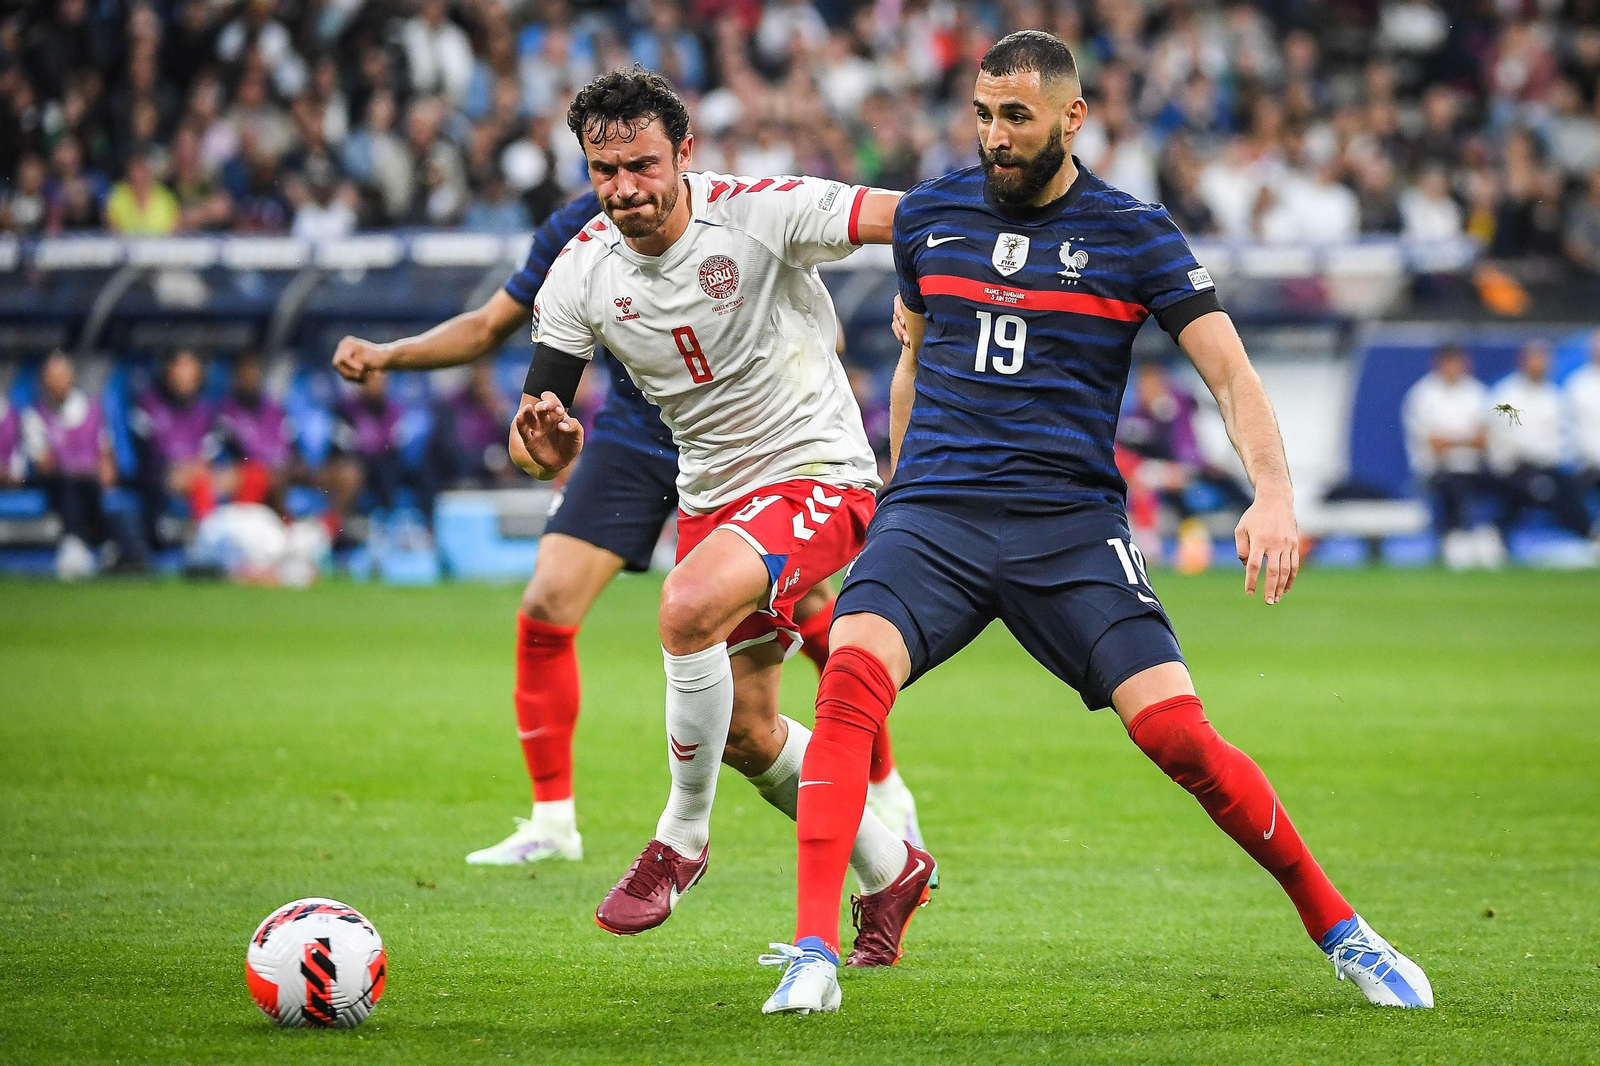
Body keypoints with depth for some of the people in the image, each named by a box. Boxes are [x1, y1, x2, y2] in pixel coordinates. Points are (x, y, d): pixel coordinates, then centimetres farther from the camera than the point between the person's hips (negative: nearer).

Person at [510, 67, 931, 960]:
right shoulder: (582, 273, -7)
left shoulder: (762, 213, -20)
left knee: (688, 604, -32)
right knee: (745, 733, 12)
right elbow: (536, 435, -5)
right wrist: (547, 445, -29)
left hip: (818, 475, -6)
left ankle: (682, 837, -12)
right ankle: (890, 870, 36)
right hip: (713, 495, 6)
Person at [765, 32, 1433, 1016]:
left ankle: (1340, 932, 5)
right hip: (934, 515, 2)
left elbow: (1230, 371, -4)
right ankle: (814, 955, -27)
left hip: (1070, 525, -2)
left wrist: (1274, 493, -20)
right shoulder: (930, 216, 10)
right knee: (852, 675, -27)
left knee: (1176, 732, -15)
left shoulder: (1133, 235, 1)